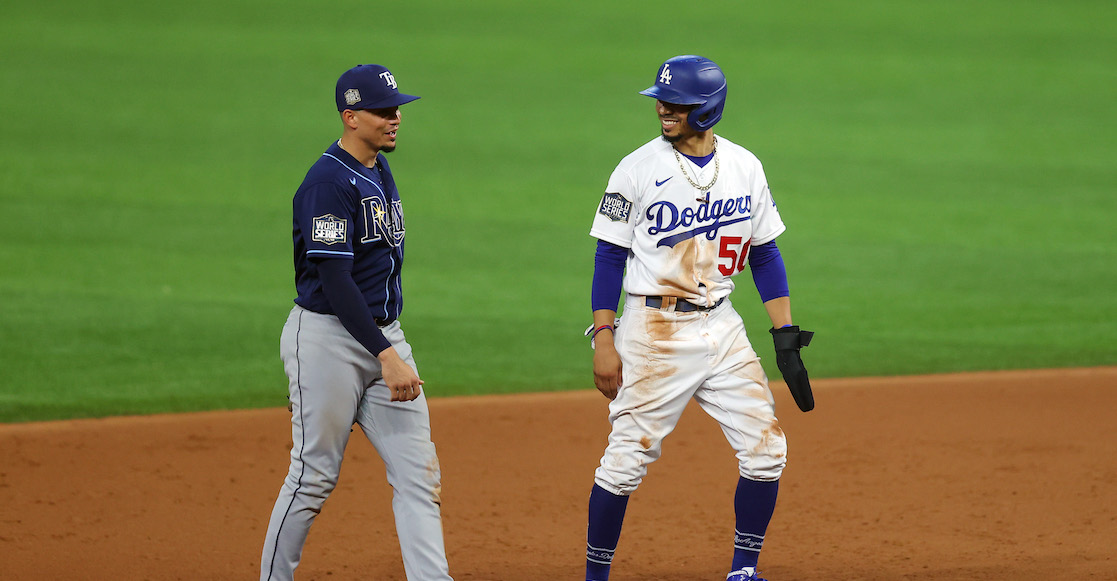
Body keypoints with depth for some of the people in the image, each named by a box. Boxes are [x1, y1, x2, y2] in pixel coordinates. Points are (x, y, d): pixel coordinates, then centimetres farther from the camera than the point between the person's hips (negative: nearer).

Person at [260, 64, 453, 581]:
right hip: (329, 337, -8)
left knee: (418, 474, 1)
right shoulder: (329, 181, -16)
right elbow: (335, 281, -23)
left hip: (384, 336, 9)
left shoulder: (380, 169, 13)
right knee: (314, 475, -1)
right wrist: (386, 357, -28)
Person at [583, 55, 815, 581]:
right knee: (627, 459, -6)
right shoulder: (638, 169, -6)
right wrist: (603, 339, -10)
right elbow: (610, 257, -3)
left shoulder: (745, 167, 5)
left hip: (722, 329, 4)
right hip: (653, 331, -4)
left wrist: (785, 336, 4)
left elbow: (765, 255, 11)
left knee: (765, 452, -1)